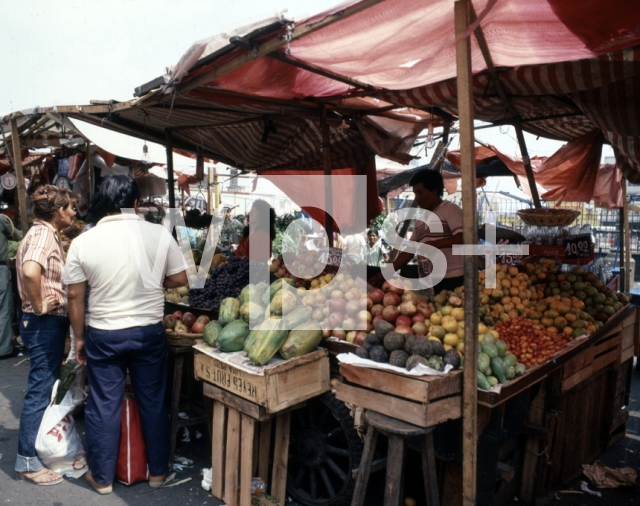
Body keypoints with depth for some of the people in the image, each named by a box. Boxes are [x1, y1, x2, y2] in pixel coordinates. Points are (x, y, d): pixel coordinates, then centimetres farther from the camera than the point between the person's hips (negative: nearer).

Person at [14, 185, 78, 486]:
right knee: (40, 390, -1)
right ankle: (28, 461, 12)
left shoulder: (49, 234, 13)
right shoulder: (43, 233, -17)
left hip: (51, 322, 10)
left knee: (47, 387, 20)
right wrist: (39, 306, -24)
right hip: (45, 323, -10)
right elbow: (30, 270, -37)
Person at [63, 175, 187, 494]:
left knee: (103, 407, 14)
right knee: (153, 403, 15)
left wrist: (79, 338, 8)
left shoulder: (83, 241, -7)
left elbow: (75, 295, -3)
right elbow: (179, 280, -2)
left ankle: (102, 478, 29)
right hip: (149, 332, 1)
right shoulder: (160, 234, -8)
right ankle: (157, 471, 30)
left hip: (103, 335, 0)